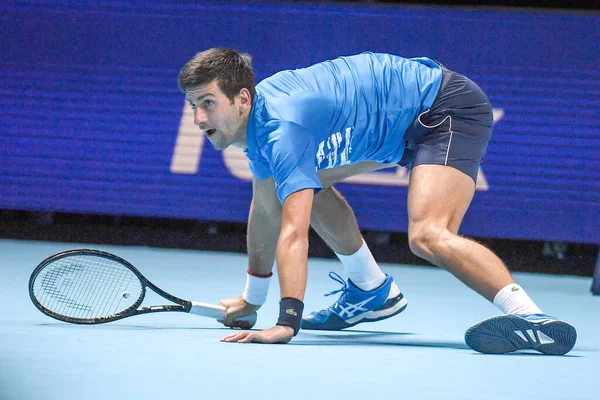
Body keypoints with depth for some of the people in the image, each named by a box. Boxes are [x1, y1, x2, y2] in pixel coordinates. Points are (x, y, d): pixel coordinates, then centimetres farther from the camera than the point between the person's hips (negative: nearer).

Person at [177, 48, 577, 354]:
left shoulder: (283, 127, -28)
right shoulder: (257, 118, 2)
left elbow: (293, 233, -38)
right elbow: (264, 211, 17)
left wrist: (287, 323, -43)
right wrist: (252, 298, 24)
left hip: (446, 108, -11)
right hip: (401, 126, 11)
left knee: (427, 236, -32)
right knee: (307, 180, 19)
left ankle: (531, 317, -43)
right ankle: (372, 291, 28)